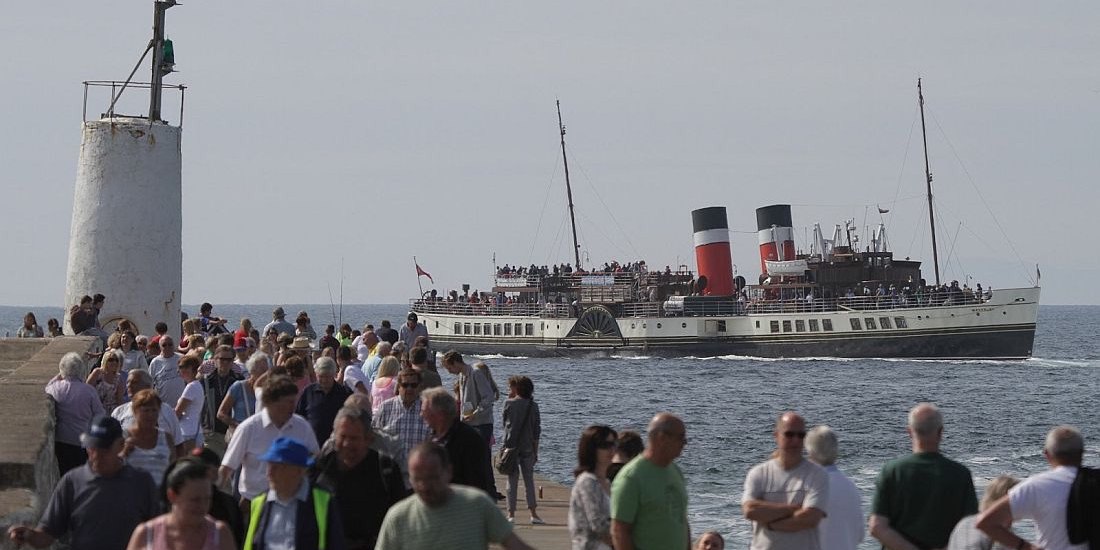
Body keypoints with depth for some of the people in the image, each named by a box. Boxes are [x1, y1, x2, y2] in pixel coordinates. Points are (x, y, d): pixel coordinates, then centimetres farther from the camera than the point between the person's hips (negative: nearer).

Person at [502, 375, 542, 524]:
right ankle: (533, 514, 2)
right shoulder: (533, 406, 0)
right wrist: (535, 451, 8)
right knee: (529, 480, 6)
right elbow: (537, 430, 2)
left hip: (511, 446, -1)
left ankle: (511, 514, 2)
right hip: (528, 448, 2)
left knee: (512, 480, 4)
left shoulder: (509, 404, -7)